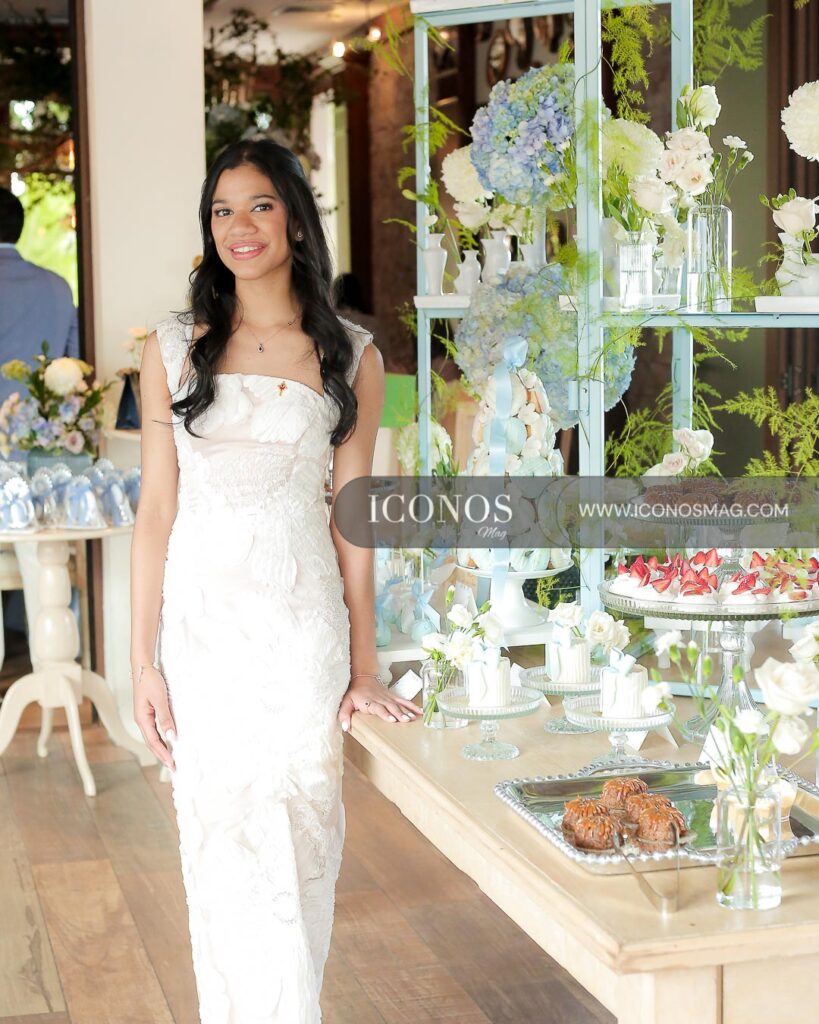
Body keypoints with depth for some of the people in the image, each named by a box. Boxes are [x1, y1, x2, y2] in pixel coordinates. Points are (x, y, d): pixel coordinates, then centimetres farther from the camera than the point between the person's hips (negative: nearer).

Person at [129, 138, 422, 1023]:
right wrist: (143, 660, -2)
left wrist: (365, 668, 2)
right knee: (222, 849, 5)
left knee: (300, 842, 4)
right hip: (201, 621, 1)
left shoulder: (350, 358, 4)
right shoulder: (174, 350, 4)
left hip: (304, 626, 0)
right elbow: (156, 510, 3)